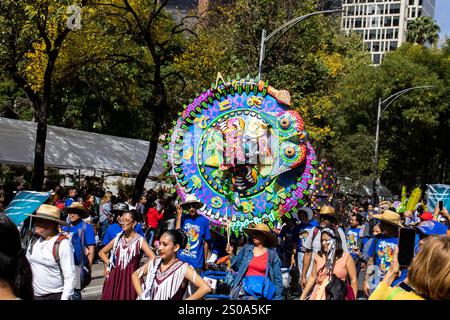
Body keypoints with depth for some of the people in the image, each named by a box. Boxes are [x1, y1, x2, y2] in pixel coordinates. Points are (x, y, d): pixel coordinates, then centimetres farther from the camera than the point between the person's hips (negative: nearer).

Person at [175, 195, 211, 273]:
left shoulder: (204, 220, -4)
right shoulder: (183, 218, 2)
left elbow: (205, 243, 2)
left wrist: (205, 261, 4)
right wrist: (179, 215, -11)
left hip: (196, 262, -2)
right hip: (181, 259, 2)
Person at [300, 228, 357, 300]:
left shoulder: (346, 257, -3)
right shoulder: (318, 256, 7)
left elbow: (353, 280, -1)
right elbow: (313, 277, 13)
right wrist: (303, 296, 12)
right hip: (319, 294, 3)